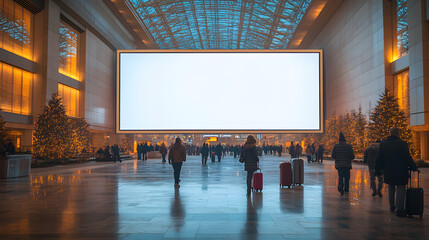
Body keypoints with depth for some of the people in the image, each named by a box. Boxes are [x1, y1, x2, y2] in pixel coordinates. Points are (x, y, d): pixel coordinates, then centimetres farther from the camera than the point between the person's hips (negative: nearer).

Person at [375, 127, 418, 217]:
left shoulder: (383, 143, 1)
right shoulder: (402, 144, -12)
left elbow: (379, 158, 4)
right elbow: (408, 158, -10)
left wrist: (378, 170, 12)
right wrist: (414, 168, 3)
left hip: (388, 172, 4)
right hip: (401, 172, -4)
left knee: (391, 189, 19)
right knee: (400, 189, 1)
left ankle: (392, 207, 27)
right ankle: (400, 210, -4)